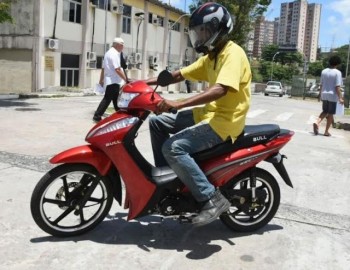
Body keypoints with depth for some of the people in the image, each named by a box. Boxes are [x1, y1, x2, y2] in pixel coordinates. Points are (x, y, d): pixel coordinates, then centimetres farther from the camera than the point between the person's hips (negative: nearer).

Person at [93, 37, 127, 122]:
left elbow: (103, 68, 21)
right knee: (107, 99, -4)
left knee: (116, 99, 14)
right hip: (113, 81, -10)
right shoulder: (114, 54, -14)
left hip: (110, 80, 10)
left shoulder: (109, 52, 17)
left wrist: (101, 80, 26)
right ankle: (97, 116, 2)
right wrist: (126, 80, -19)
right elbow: (117, 70, -22)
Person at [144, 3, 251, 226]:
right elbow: (178, 75, 16)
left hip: (224, 121, -10)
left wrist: (178, 103, -38)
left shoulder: (232, 53, -16)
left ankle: (213, 199, -19)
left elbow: (219, 90, -32)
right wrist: (144, 83, 5)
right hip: (209, 114, 10)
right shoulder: (210, 57, 15)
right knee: (157, 121, 10)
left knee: (173, 148, -26)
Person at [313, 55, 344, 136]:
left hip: (324, 95, 5)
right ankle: (326, 131, 10)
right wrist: (340, 98, -14)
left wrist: (320, 94, 20)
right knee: (330, 114, 6)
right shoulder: (337, 72, -12)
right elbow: (337, 87, -17)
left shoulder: (324, 71, 5)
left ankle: (317, 122, -8)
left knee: (325, 111, 18)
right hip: (333, 96, -5)